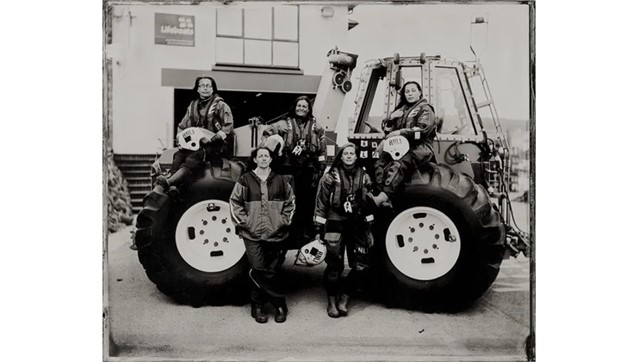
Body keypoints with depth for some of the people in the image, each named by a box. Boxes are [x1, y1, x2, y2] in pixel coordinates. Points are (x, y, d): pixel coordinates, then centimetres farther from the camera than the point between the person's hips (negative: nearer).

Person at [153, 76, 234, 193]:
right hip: (194, 144, 5)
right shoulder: (193, 105, 19)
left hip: (216, 145, -5)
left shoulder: (221, 106, 2)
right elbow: (181, 127, 26)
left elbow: (227, 128, -9)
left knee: (193, 157, -33)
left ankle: (166, 183, -52)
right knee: (178, 156, -25)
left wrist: (210, 140, -20)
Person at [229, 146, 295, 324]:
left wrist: (285, 220, 5)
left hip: (275, 234, 2)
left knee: (273, 272, 6)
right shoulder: (245, 180, 2)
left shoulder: (280, 180, 8)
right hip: (253, 234, -2)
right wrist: (243, 221, -5)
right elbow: (234, 202, 3)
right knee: (258, 271, -6)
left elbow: (291, 201, 15)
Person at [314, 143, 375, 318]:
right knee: (335, 266, 0)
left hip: (358, 226, 4)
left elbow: (369, 203, 16)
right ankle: (332, 303, 21)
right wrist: (319, 230, -4)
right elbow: (321, 205, -1)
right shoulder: (330, 176, -1)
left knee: (361, 267, -1)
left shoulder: (364, 177, 9)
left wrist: (369, 230, 14)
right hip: (335, 225, -3)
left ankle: (343, 300, 18)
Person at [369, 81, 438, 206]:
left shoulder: (425, 109, 8)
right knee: (380, 164, -22)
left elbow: (423, 129, -10)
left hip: (420, 147, -6)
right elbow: (386, 127, 26)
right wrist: (391, 117, 3)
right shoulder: (401, 109, 28)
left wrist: (400, 132, -16)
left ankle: (381, 198, -51)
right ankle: (385, 201, -36)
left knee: (397, 166, -35)